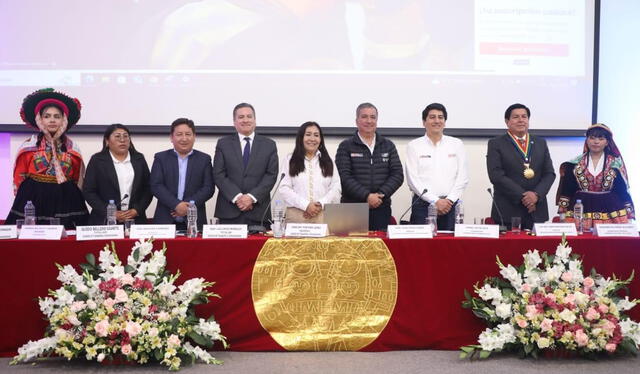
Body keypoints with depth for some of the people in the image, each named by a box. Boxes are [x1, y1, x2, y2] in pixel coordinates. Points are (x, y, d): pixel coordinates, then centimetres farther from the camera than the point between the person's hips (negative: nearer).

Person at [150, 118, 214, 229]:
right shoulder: (161, 158, 8)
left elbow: (209, 188, 1)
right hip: (165, 220, 0)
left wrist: (188, 205, -13)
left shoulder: (204, 159, 8)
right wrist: (176, 205, -14)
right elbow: (156, 186, -1)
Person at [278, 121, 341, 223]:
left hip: (324, 215, 1)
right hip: (296, 215, -1)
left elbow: (336, 188, 7)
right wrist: (306, 205, -12)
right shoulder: (290, 160, 10)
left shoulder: (328, 161, 15)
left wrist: (321, 204, -10)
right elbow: (284, 189, -1)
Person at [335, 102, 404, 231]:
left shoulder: (388, 146, 14)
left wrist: (381, 194, -8)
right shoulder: (345, 147, 5)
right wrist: (367, 196, -16)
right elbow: (345, 177, -6)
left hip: (382, 208, 3)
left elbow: (398, 175, 6)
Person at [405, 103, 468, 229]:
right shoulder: (414, 146, 5)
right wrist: (435, 201, -10)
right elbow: (413, 179, -3)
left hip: (450, 204, 2)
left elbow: (462, 177, 6)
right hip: (422, 204, -1)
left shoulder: (457, 144, 11)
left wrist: (450, 200, -7)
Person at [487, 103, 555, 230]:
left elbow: (549, 173, 10)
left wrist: (536, 194, -8)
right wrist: (522, 196, -14)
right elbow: (496, 175, -8)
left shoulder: (541, 143, 16)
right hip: (508, 212, -3)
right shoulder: (496, 144, 2)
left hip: (536, 212, 4)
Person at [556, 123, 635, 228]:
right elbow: (566, 191, 7)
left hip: (611, 215, 0)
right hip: (580, 214, 1)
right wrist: (563, 217, 2)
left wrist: (629, 218, 1)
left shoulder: (616, 164, 5)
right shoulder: (574, 164, 6)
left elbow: (623, 192, 6)